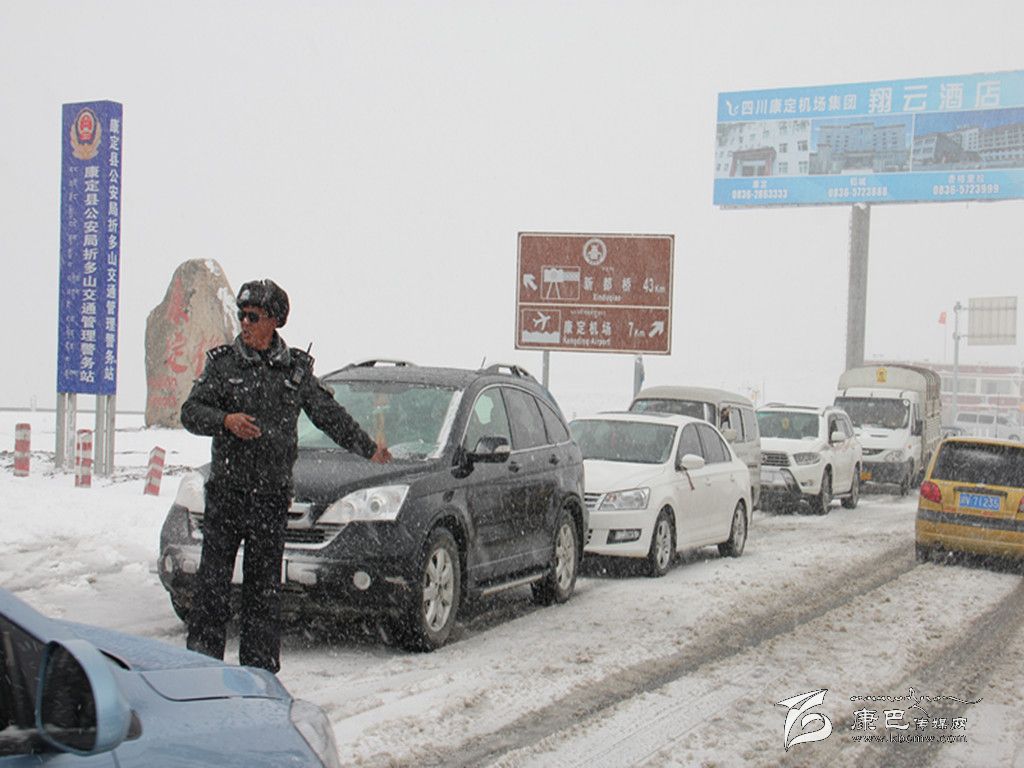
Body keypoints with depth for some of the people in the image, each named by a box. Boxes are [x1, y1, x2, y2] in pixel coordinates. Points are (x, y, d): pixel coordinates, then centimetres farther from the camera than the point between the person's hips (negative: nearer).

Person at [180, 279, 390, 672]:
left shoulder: (296, 369, 9)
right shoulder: (223, 363, 4)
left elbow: (330, 414, 20)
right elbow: (191, 411, -1)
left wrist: (369, 449, 26)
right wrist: (225, 420, -21)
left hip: (272, 494, 1)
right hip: (226, 489, -1)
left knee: (265, 583, 6)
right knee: (213, 579, -4)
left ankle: (260, 665, 13)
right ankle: (203, 655, 3)